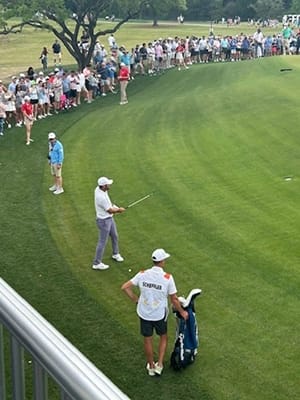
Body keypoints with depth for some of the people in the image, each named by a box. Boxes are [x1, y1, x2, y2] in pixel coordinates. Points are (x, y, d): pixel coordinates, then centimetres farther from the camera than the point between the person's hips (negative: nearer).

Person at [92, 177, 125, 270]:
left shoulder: (99, 189, -7)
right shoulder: (101, 197, -34)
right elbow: (110, 210, -21)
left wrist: (114, 207, -2)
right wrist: (119, 209, -3)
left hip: (109, 218, 9)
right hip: (104, 221, -9)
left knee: (115, 236, 25)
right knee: (102, 242, 3)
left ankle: (115, 254, 47)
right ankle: (97, 263, 15)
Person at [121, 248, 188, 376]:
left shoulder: (143, 274, -11)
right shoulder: (168, 278, -19)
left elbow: (125, 287, -9)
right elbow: (174, 299, -12)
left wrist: (136, 299, 2)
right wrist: (182, 312, 3)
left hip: (144, 313, 2)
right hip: (160, 314, -2)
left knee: (148, 340, 19)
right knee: (163, 337, 24)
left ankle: (151, 367, 35)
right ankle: (159, 365, 22)